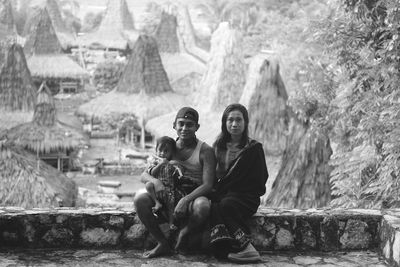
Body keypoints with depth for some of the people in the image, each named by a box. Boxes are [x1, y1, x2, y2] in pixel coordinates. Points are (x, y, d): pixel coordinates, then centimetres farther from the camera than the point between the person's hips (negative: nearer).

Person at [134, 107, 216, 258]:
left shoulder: (205, 151, -2)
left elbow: (208, 185, -13)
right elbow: (144, 175, 4)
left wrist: (186, 199, -30)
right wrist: (154, 181, -22)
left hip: (194, 197, -3)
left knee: (202, 205, -39)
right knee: (140, 198, -24)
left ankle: (184, 234, -6)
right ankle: (163, 244, -12)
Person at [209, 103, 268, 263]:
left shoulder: (253, 148, 3)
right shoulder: (218, 146, 15)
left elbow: (260, 179, -2)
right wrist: (216, 191, -4)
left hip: (246, 197, -3)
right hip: (223, 194, 3)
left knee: (225, 204, -34)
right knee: (214, 207, -31)